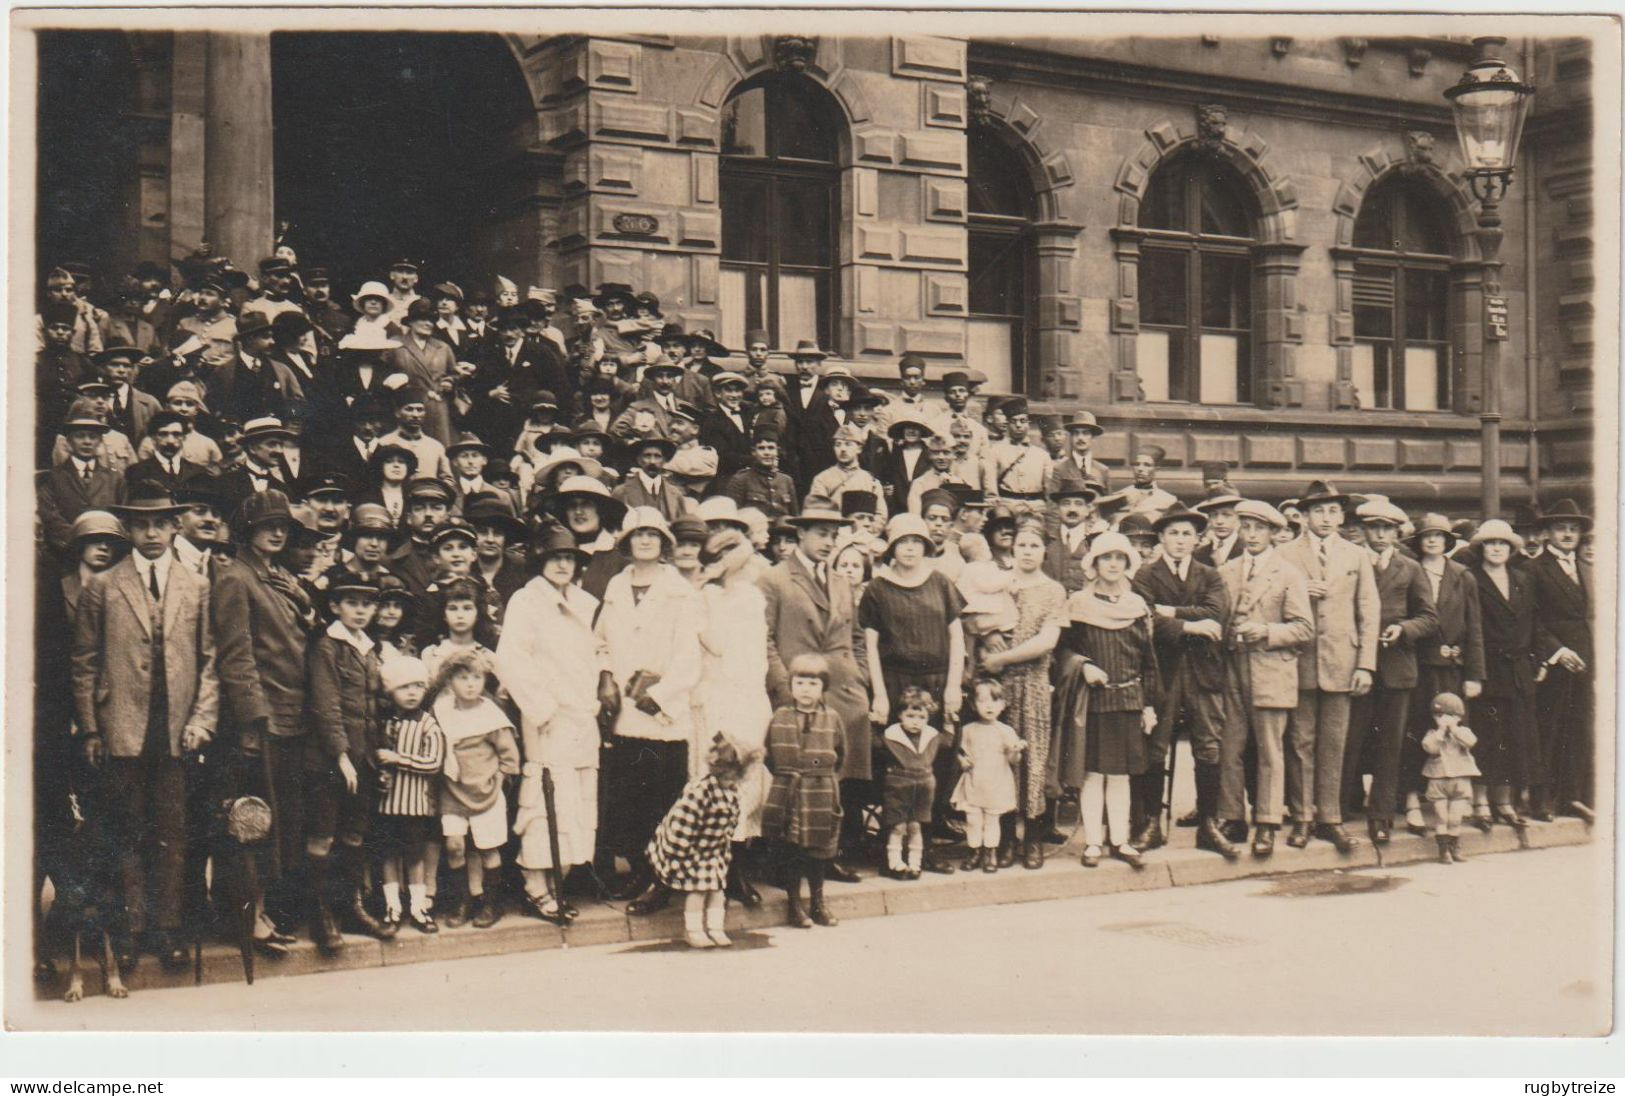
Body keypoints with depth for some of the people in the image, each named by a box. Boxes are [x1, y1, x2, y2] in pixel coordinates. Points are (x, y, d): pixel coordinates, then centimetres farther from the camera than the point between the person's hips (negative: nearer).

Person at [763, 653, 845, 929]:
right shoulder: (780, 717, 1)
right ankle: (795, 905, 13)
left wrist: (823, 774, 8)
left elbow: (839, 754, 13)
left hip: (821, 794, 1)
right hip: (788, 792, -1)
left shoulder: (833, 718, 2)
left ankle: (818, 903, 23)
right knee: (791, 850, 3)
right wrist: (784, 776, 5)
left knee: (818, 849, 9)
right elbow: (769, 754, 8)